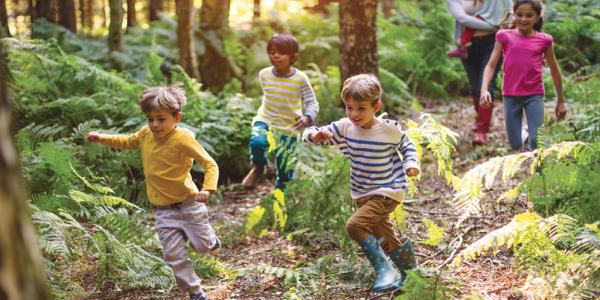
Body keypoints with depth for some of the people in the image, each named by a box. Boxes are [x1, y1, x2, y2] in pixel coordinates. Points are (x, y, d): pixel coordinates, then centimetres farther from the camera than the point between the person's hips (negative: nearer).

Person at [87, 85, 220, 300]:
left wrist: (207, 189, -35)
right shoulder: (145, 135, -1)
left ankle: (209, 239, 40)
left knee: (201, 246, 4)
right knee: (174, 256, 1)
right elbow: (127, 142, 23)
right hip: (164, 211, 5)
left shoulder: (183, 138, -19)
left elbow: (210, 164, -20)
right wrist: (102, 138, 13)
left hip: (188, 204, -4)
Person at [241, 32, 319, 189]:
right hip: (266, 120, 1)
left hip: (289, 128, -1)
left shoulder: (300, 78, -13)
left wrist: (308, 117, -27)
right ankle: (258, 169, -1)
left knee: (285, 169, 4)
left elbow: (312, 103, -9)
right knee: (257, 141, -32)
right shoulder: (264, 74, -3)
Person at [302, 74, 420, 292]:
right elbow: (312, 134, -11)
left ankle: (384, 269, -12)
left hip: (387, 192, -6)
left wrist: (411, 164, -12)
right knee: (384, 241, 16)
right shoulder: (344, 128, -8)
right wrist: (315, 135, -33)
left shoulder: (390, 130, -14)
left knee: (355, 225, -24)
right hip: (362, 194, 6)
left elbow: (407, 146, 6)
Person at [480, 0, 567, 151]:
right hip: (510, 96, 1)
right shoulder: (505, 36, 1)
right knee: (516, 146, 7)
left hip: (535, 95, -1)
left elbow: (554, 70, 11)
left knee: (536, 143, -11)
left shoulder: (544, 40, 1)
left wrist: (561, 101, 16)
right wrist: (484, 90, -18)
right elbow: (491, 65, -1)